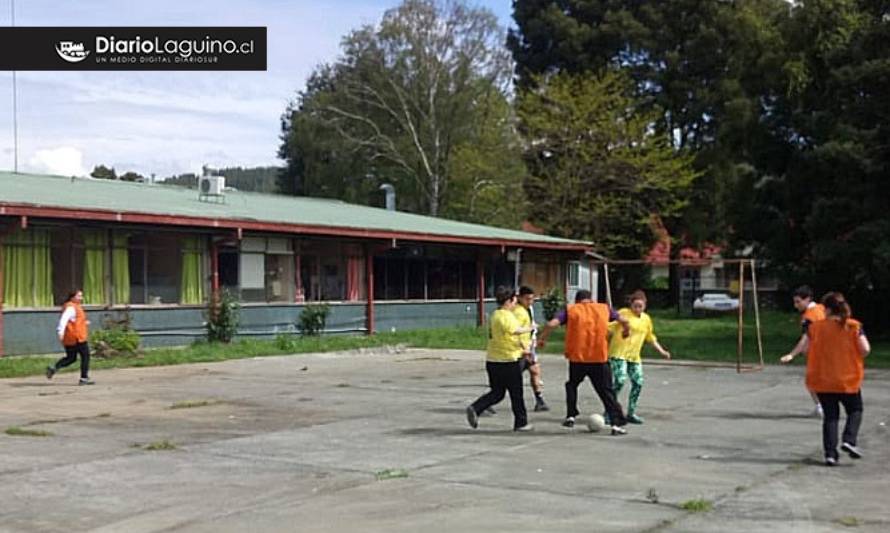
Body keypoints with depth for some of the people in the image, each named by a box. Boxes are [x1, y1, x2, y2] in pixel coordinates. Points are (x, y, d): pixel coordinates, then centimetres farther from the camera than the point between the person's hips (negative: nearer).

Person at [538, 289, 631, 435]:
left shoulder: (570, 310, 4)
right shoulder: (604, 308, 9)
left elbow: (551, 324, -8)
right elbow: (624, 321, 11)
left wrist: (542, 339, 6)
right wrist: (626, 330, 32)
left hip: (577, 358, 0)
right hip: (600, 359, 0)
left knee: (572, 385, 24)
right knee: (606, 392, 8)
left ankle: (570, 417, 18)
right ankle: (617, 424, 2)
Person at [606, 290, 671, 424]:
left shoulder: (646, 319, 13)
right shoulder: (623, 313, -6)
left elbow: (651, 338, 25)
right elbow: (608, 328, -6)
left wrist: (662, 351, 21)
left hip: (634, 357, 6)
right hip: (618, 354, -6)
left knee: (638, 383, 1)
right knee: (620, 380, -19)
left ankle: (631, 413, 16)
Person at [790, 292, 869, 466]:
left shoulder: (816, 327, -6)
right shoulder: (854, 326, -8)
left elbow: (806, 348, -4)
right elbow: (865, 349, -13)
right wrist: (855, 358, 8)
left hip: (822, 380, 1)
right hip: (847, 379, -1)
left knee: (830, 415, 11)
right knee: (855, 410, 20)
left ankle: (830, 453, 3)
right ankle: (849, 440, -3)